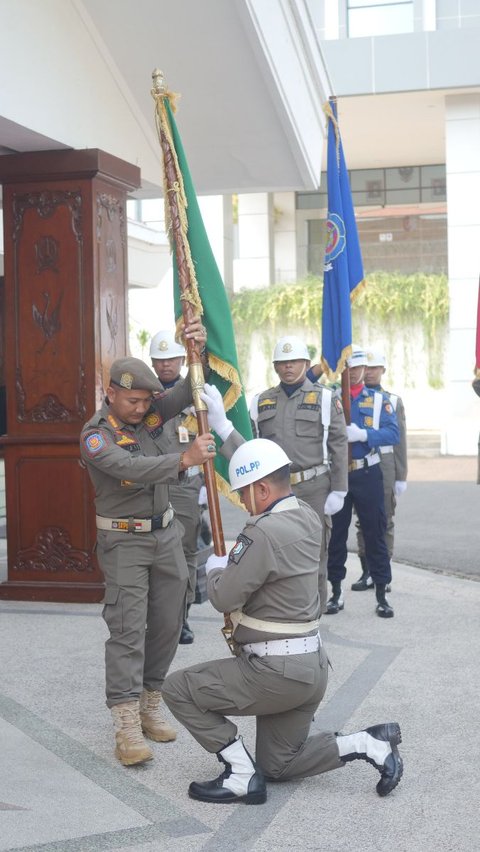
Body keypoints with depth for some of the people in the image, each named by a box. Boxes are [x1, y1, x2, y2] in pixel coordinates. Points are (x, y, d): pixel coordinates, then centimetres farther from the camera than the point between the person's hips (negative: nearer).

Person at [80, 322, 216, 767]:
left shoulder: (152, 411, 2)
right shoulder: (95, 434, -15)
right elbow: (132, 468, -32)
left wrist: (201, 348, -20)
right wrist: (184, 459, -44)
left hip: (165, 533, 6)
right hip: (124, 541, -6)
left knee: (167, 624, 8)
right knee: (128, 628, -9)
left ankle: (149, 705, 22)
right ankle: (126, 726, -8)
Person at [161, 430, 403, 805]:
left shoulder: (263, 532, -23)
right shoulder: (308, 517, 4)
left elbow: (224, 597, -18)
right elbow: (261, 470, 21)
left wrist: (215, 567, 4)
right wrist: (224, 432, 28)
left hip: (277, 672, -10)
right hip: (313, 667, 10)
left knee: (178, 689, 0)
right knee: (279, 765, 22)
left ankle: (242, 776, 1)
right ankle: (370, 743, 10)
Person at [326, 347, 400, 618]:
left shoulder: (379, 400, 5)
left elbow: (394, 434, -6)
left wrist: (363, 434, -21)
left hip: (368, 474, 0)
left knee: (375, 534, 2)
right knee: (335, 535, 7)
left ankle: (382, 594, 10)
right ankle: (336, 591, 18)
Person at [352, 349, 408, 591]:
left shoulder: (393, 400, 7)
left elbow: (399, 439, 4)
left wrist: (401, 476, 0)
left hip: (385, 464, 0)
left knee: (385, 519, 2)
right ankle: (367, 571, 9)